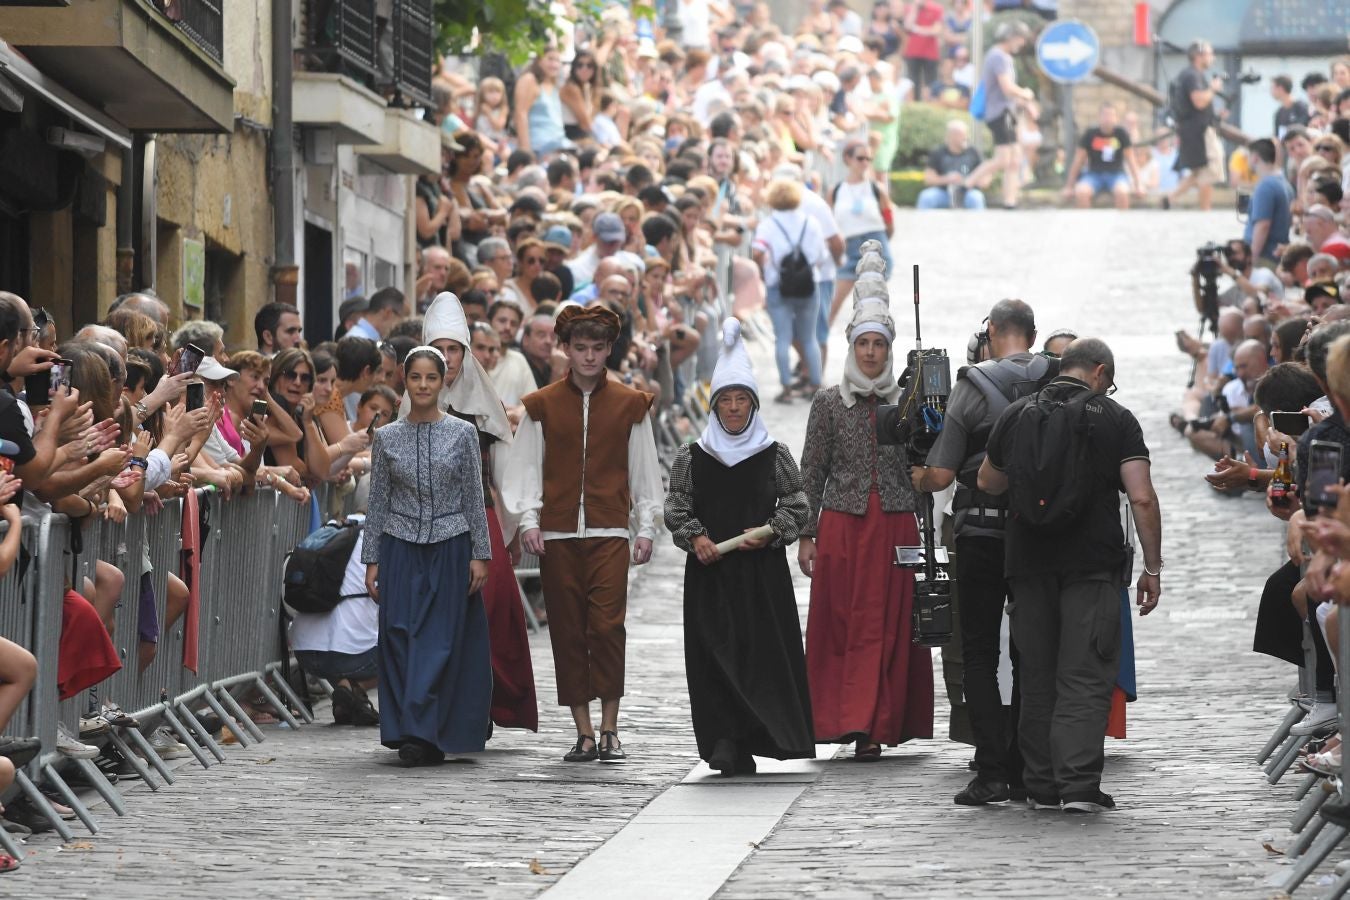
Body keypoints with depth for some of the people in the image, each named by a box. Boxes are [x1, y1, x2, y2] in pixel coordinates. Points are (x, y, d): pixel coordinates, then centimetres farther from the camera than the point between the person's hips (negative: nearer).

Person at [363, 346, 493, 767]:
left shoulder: (462, 434, 1)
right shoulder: (387, 437, 4)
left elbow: (474, 498, 2)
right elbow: (378, 501, 7)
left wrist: (480, 554, -3)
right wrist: (371, 560, 3)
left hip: (449, 549, -2)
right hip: (401, 550, 2)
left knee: (439, 642, -7)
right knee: (401, 640, -1)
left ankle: (422, 733, -10)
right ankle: (419, 737, 6)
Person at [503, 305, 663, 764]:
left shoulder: (629, 404, 7)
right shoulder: (543, 406, 8)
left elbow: (644, 469, 10)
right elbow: (525, 467, 8)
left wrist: (647, 527, 6)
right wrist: (528, 520, -3)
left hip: (609, 533, -1)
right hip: (557, 534, 1)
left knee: (607, 626, -13)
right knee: (568, 632, 1)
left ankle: (609, 730, -6)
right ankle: (584, 734, 6)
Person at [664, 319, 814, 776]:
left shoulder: (775, 455, 5)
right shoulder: (691, 456, 6)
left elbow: (797, 506, 7)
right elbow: (676, 509, 7)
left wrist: (768, 533, -9)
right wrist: (695, 538, -10)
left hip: (762, 569, 0)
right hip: (709, 570, 0)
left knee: (763, 650, -5)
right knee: (716, 654, -6)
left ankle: (733, 745, 1)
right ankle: (728, 745, -6)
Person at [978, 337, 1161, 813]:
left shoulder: (1016, 415, 8)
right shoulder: (1115, 419, -2)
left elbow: (988, 483, 21)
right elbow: (1142, 498, -8)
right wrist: (1153, 568, -3)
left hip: (1028, 562, 3)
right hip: (1093, 564, -3)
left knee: (1037, 677, 11)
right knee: (1085, 678, -3)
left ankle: (1041, 786, 13)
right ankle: (1079, 785, -13)